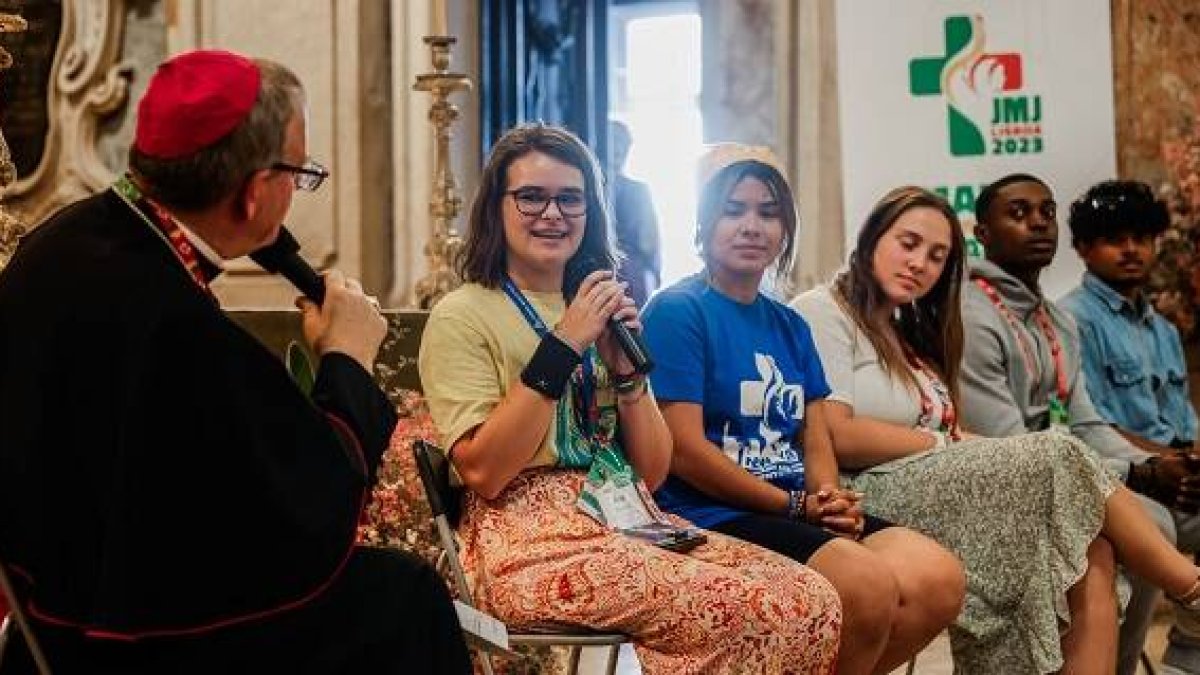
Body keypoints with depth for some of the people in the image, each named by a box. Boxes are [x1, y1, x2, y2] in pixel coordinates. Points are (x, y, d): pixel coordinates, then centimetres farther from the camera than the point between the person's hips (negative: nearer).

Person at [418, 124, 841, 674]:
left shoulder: (600, 310, 19)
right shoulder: (462, 315, 1)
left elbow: (652, 472, 13)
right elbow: (482, 472, -13)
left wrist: (624, 366, -3)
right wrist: (562, 346, -14)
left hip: (632, 521, 7)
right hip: (534, 539, -7)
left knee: (813, 597, -14)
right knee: (765, 614, -24)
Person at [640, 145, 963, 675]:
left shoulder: (790, 326, 19)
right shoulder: (675, 311, -4)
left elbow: (816, 442, 13)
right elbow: (686, 452, -12)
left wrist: (832, 503, -10)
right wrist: (796, 505, -11)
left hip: (804, 513, 8)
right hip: (713, 515, -7)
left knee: (939, 578, -14)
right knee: (869, 585, -29)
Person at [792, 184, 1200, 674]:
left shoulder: (908, 332, 27)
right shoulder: (823, 312, -1)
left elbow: (945, 431, 15)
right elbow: (838, 438, -13)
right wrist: (943, 443, -4)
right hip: (878, 495, -8)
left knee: (1090, 558, -16)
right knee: (1061, 459, -15)